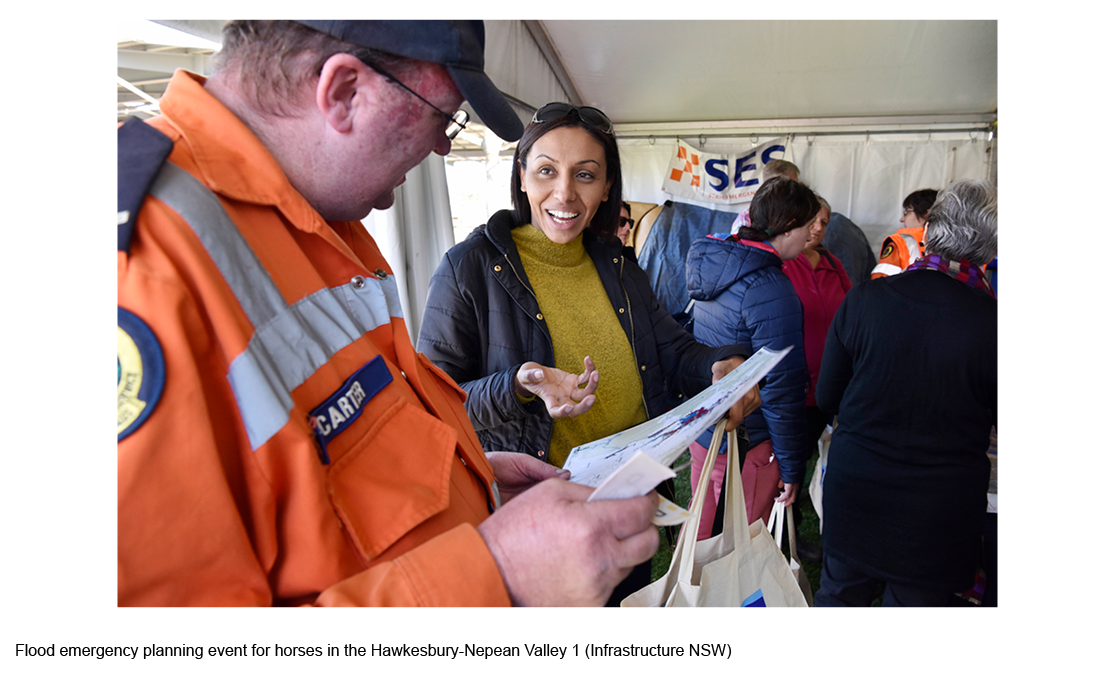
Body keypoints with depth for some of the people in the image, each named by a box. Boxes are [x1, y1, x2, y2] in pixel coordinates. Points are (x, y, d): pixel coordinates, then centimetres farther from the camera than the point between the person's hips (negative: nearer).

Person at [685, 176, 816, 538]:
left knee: (701, 526, 23)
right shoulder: (771, 290, -23)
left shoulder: (711, 260, 5)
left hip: (702, 428, 9)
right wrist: (792, 467, -11)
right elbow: (781, 389, -21)